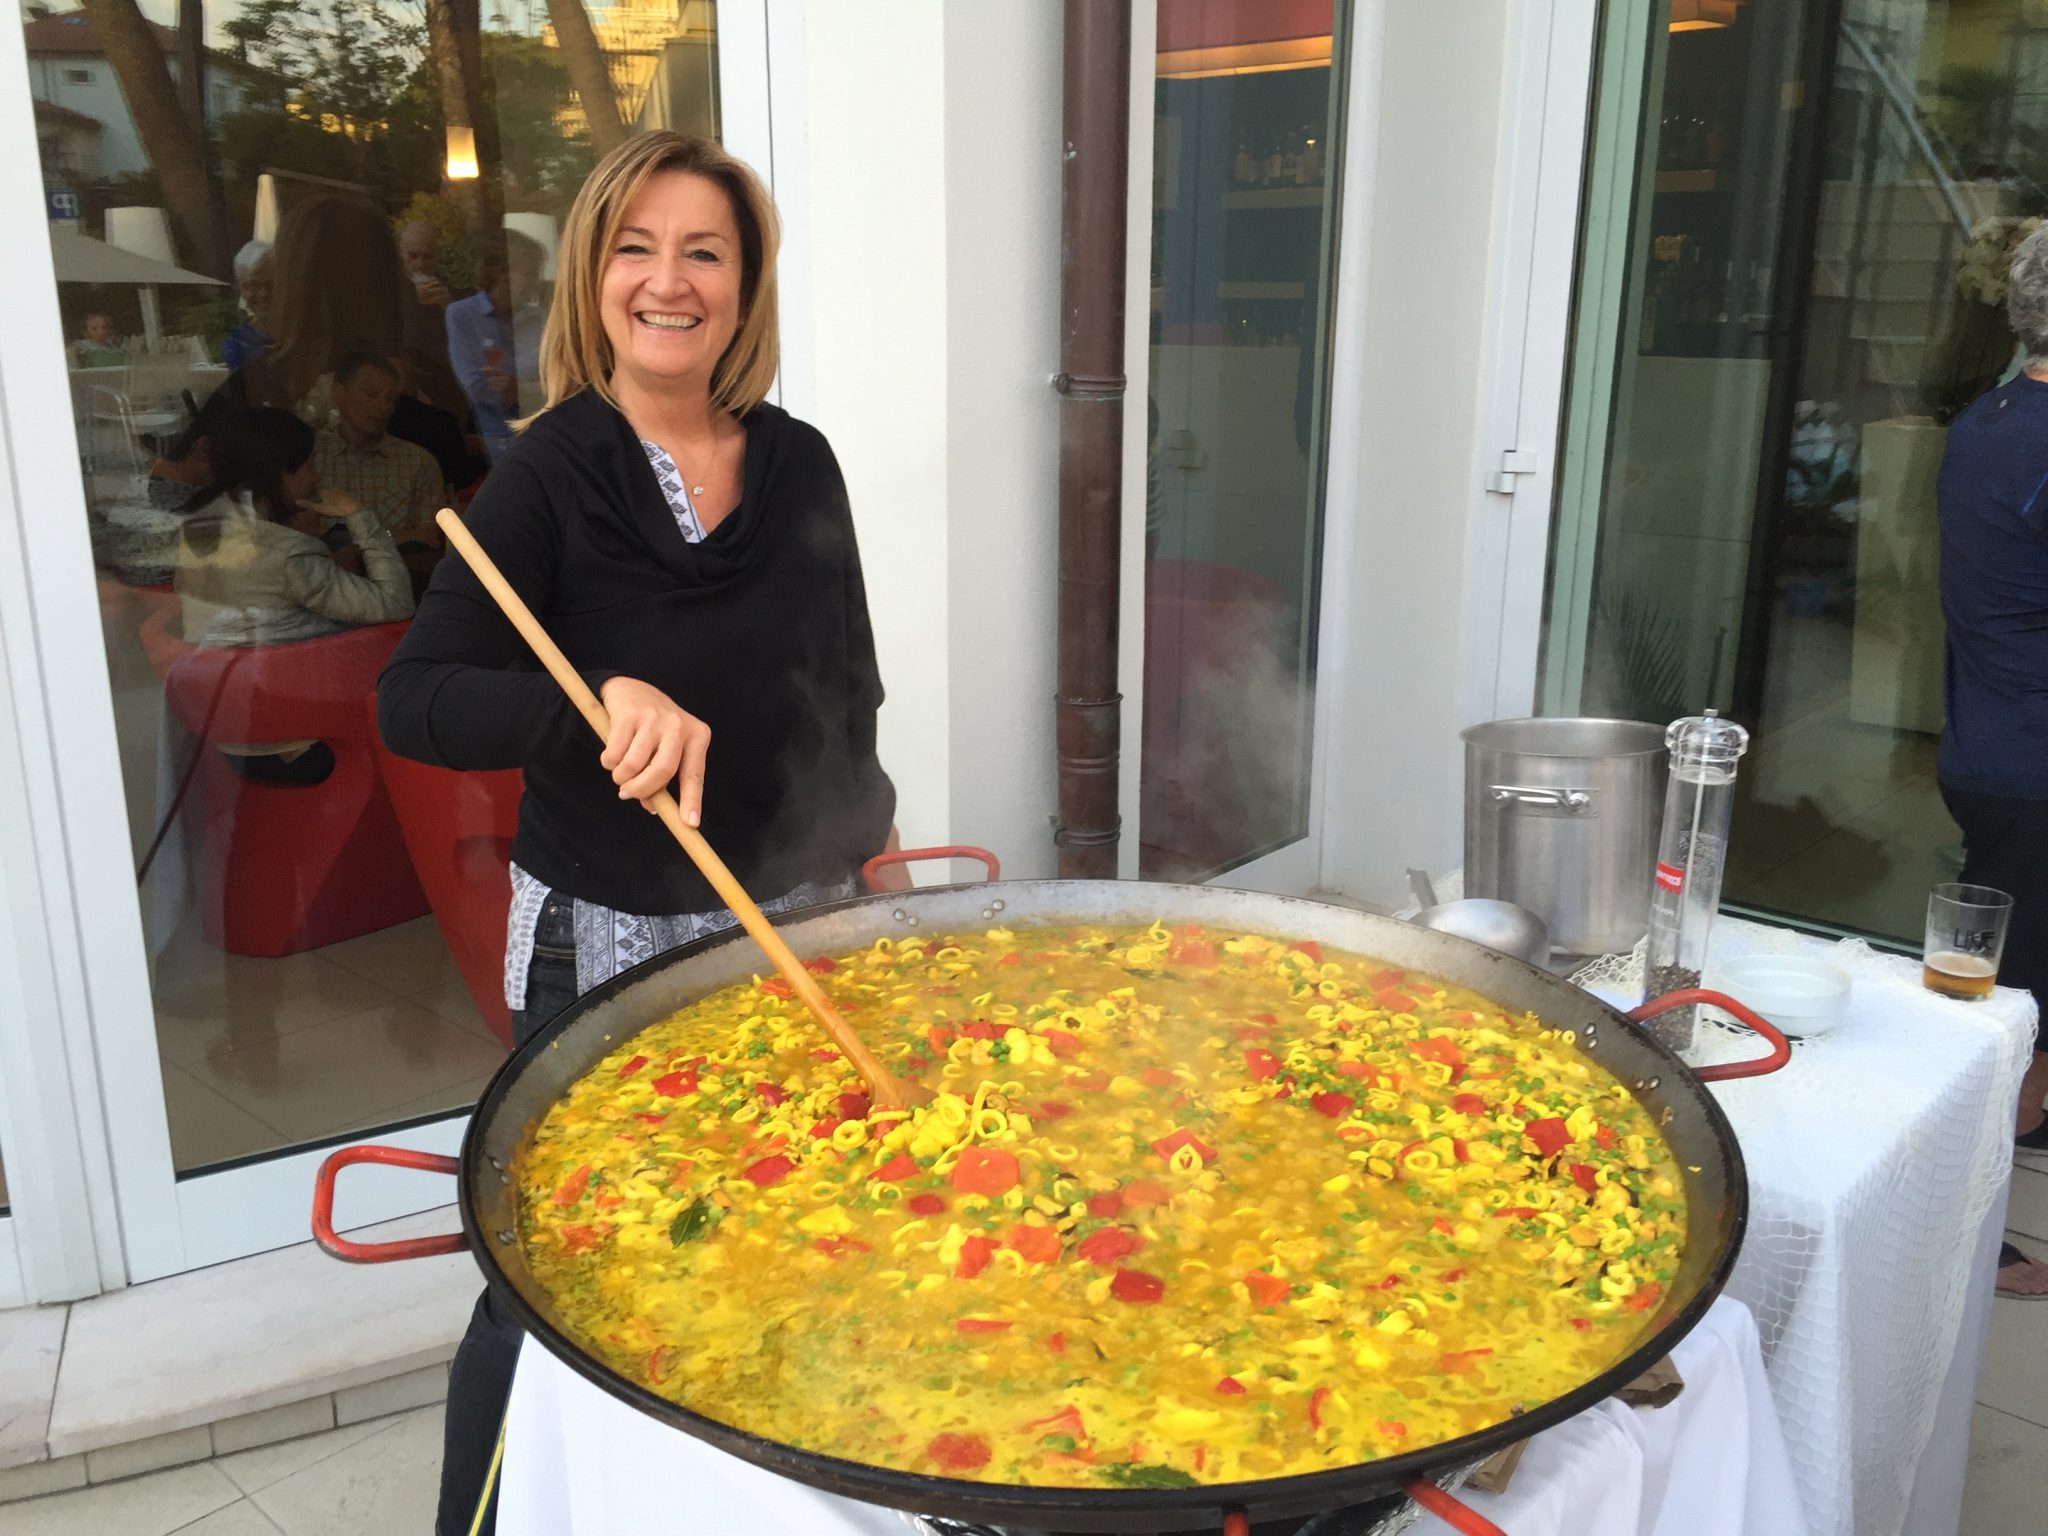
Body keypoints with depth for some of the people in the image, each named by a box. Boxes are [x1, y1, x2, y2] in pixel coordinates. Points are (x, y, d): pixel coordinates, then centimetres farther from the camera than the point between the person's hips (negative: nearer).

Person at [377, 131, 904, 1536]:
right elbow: (414, 702, -17)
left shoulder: (800, 465, 3)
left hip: (792, 929, 4)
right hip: (602, 944, -3)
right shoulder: (552, 473, -9)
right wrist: (601, 700, -34)